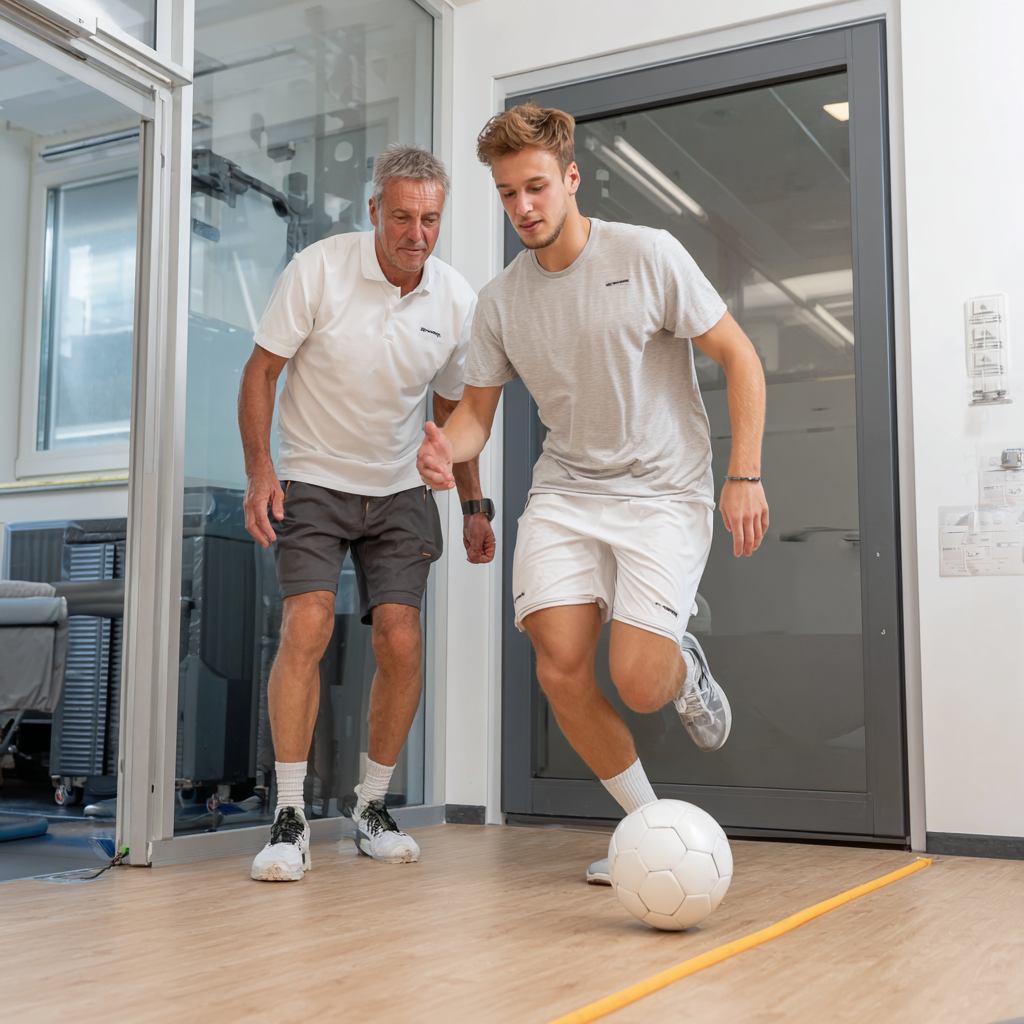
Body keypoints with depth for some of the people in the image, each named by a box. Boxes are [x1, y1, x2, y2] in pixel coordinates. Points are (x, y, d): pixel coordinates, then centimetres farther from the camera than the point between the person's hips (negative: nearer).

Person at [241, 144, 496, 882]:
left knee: (401, 644, -7)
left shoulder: (457, 299, -3)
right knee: (307, 626, -20)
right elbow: (262, 371, -6)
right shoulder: (318, 269, -13)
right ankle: (290, 818, -10)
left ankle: (373, 808, 13)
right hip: (312, 482, -3)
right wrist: (260, 469, -17)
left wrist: (474, 504, 8)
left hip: (400, 492, 3)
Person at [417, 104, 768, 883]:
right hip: (564, 492, 4)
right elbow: (477, 410, 11)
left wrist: (745, 476, -12)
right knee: (560, 666, -12)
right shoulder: (500, 300, 4)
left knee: (637, 681, -16)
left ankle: (688, 671, 24)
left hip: (664, 494, -4)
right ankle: (649, 825, 12)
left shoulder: (647, 255, -8)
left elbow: (738, 357, -5)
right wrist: (448, 449, -13)